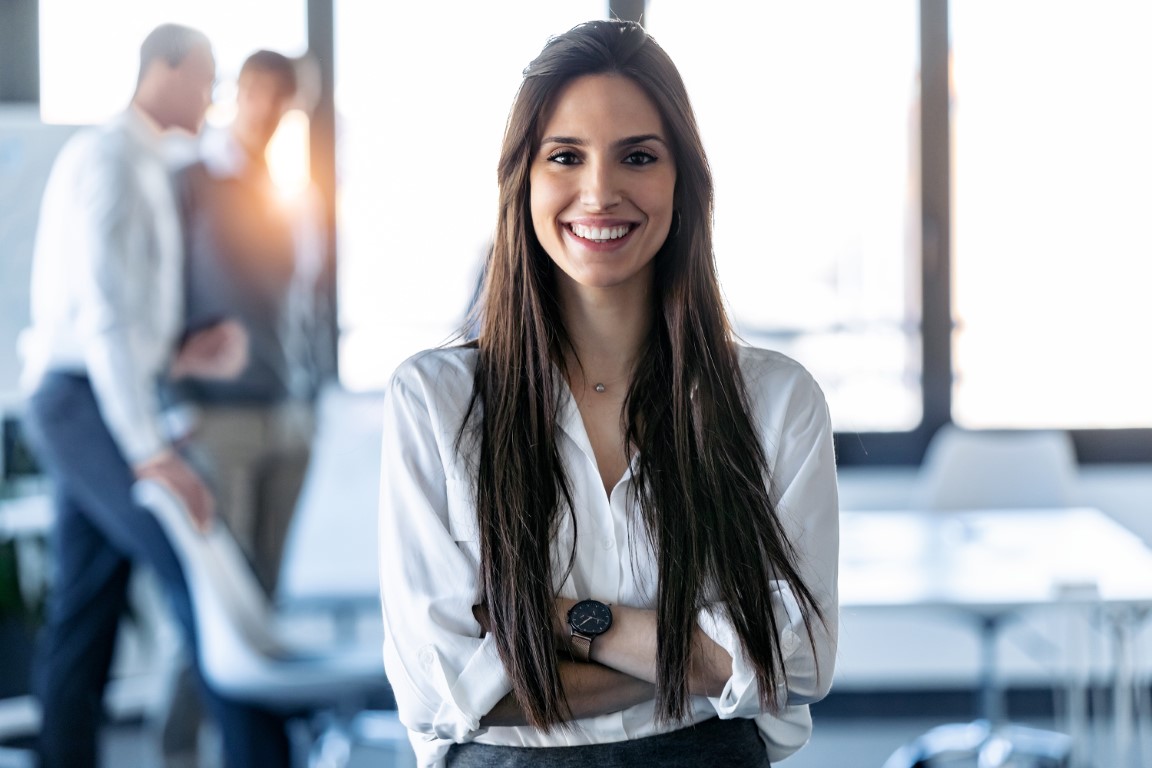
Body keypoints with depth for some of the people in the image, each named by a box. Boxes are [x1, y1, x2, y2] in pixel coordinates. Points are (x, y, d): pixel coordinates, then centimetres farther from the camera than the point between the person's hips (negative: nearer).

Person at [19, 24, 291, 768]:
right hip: (90, 404, -10)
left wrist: (183, 354, 3)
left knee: (83, 623, 9)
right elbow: (106, 314, -20)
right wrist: (153, 454, -24)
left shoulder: (144, 167, 20)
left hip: (88, 408, 10)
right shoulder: (109, 156, -11)